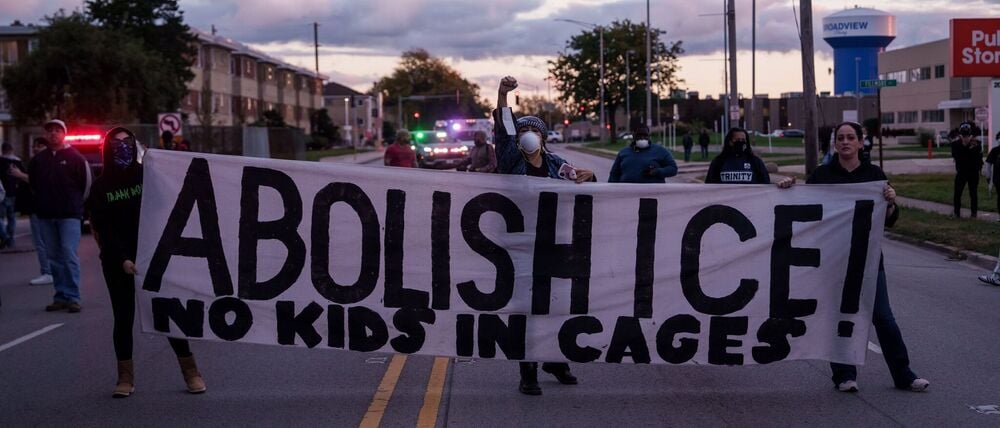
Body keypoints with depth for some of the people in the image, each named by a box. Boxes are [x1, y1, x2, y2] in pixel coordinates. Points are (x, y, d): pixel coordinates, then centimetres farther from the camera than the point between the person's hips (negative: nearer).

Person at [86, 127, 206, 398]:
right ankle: (125, 378, 11)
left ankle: (190, 372, 4)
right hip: (117, 260, 1)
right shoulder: (101, 187, 2)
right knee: (123, 318, 4)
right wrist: (123, 259, -16)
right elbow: (104, 229, -4)